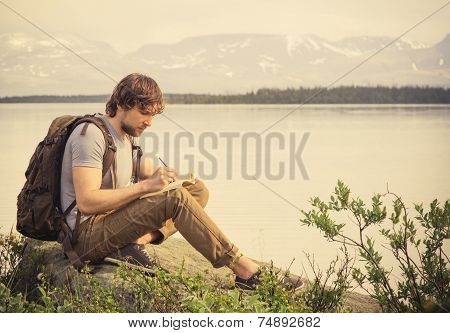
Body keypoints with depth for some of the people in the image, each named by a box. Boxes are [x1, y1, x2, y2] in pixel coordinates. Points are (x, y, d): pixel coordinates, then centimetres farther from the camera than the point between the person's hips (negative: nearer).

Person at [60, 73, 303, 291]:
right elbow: (87, 202, -26)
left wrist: (158, 179, -8)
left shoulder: (129, 135, 14)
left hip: (113, 222, 10)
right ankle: (245, 272, -25)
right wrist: (145, 186, -25)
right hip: (86, 235, -10)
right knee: (174, 198, -28)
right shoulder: (90, 134, -16)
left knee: (198, 190, 4)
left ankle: (138, 241, -19)